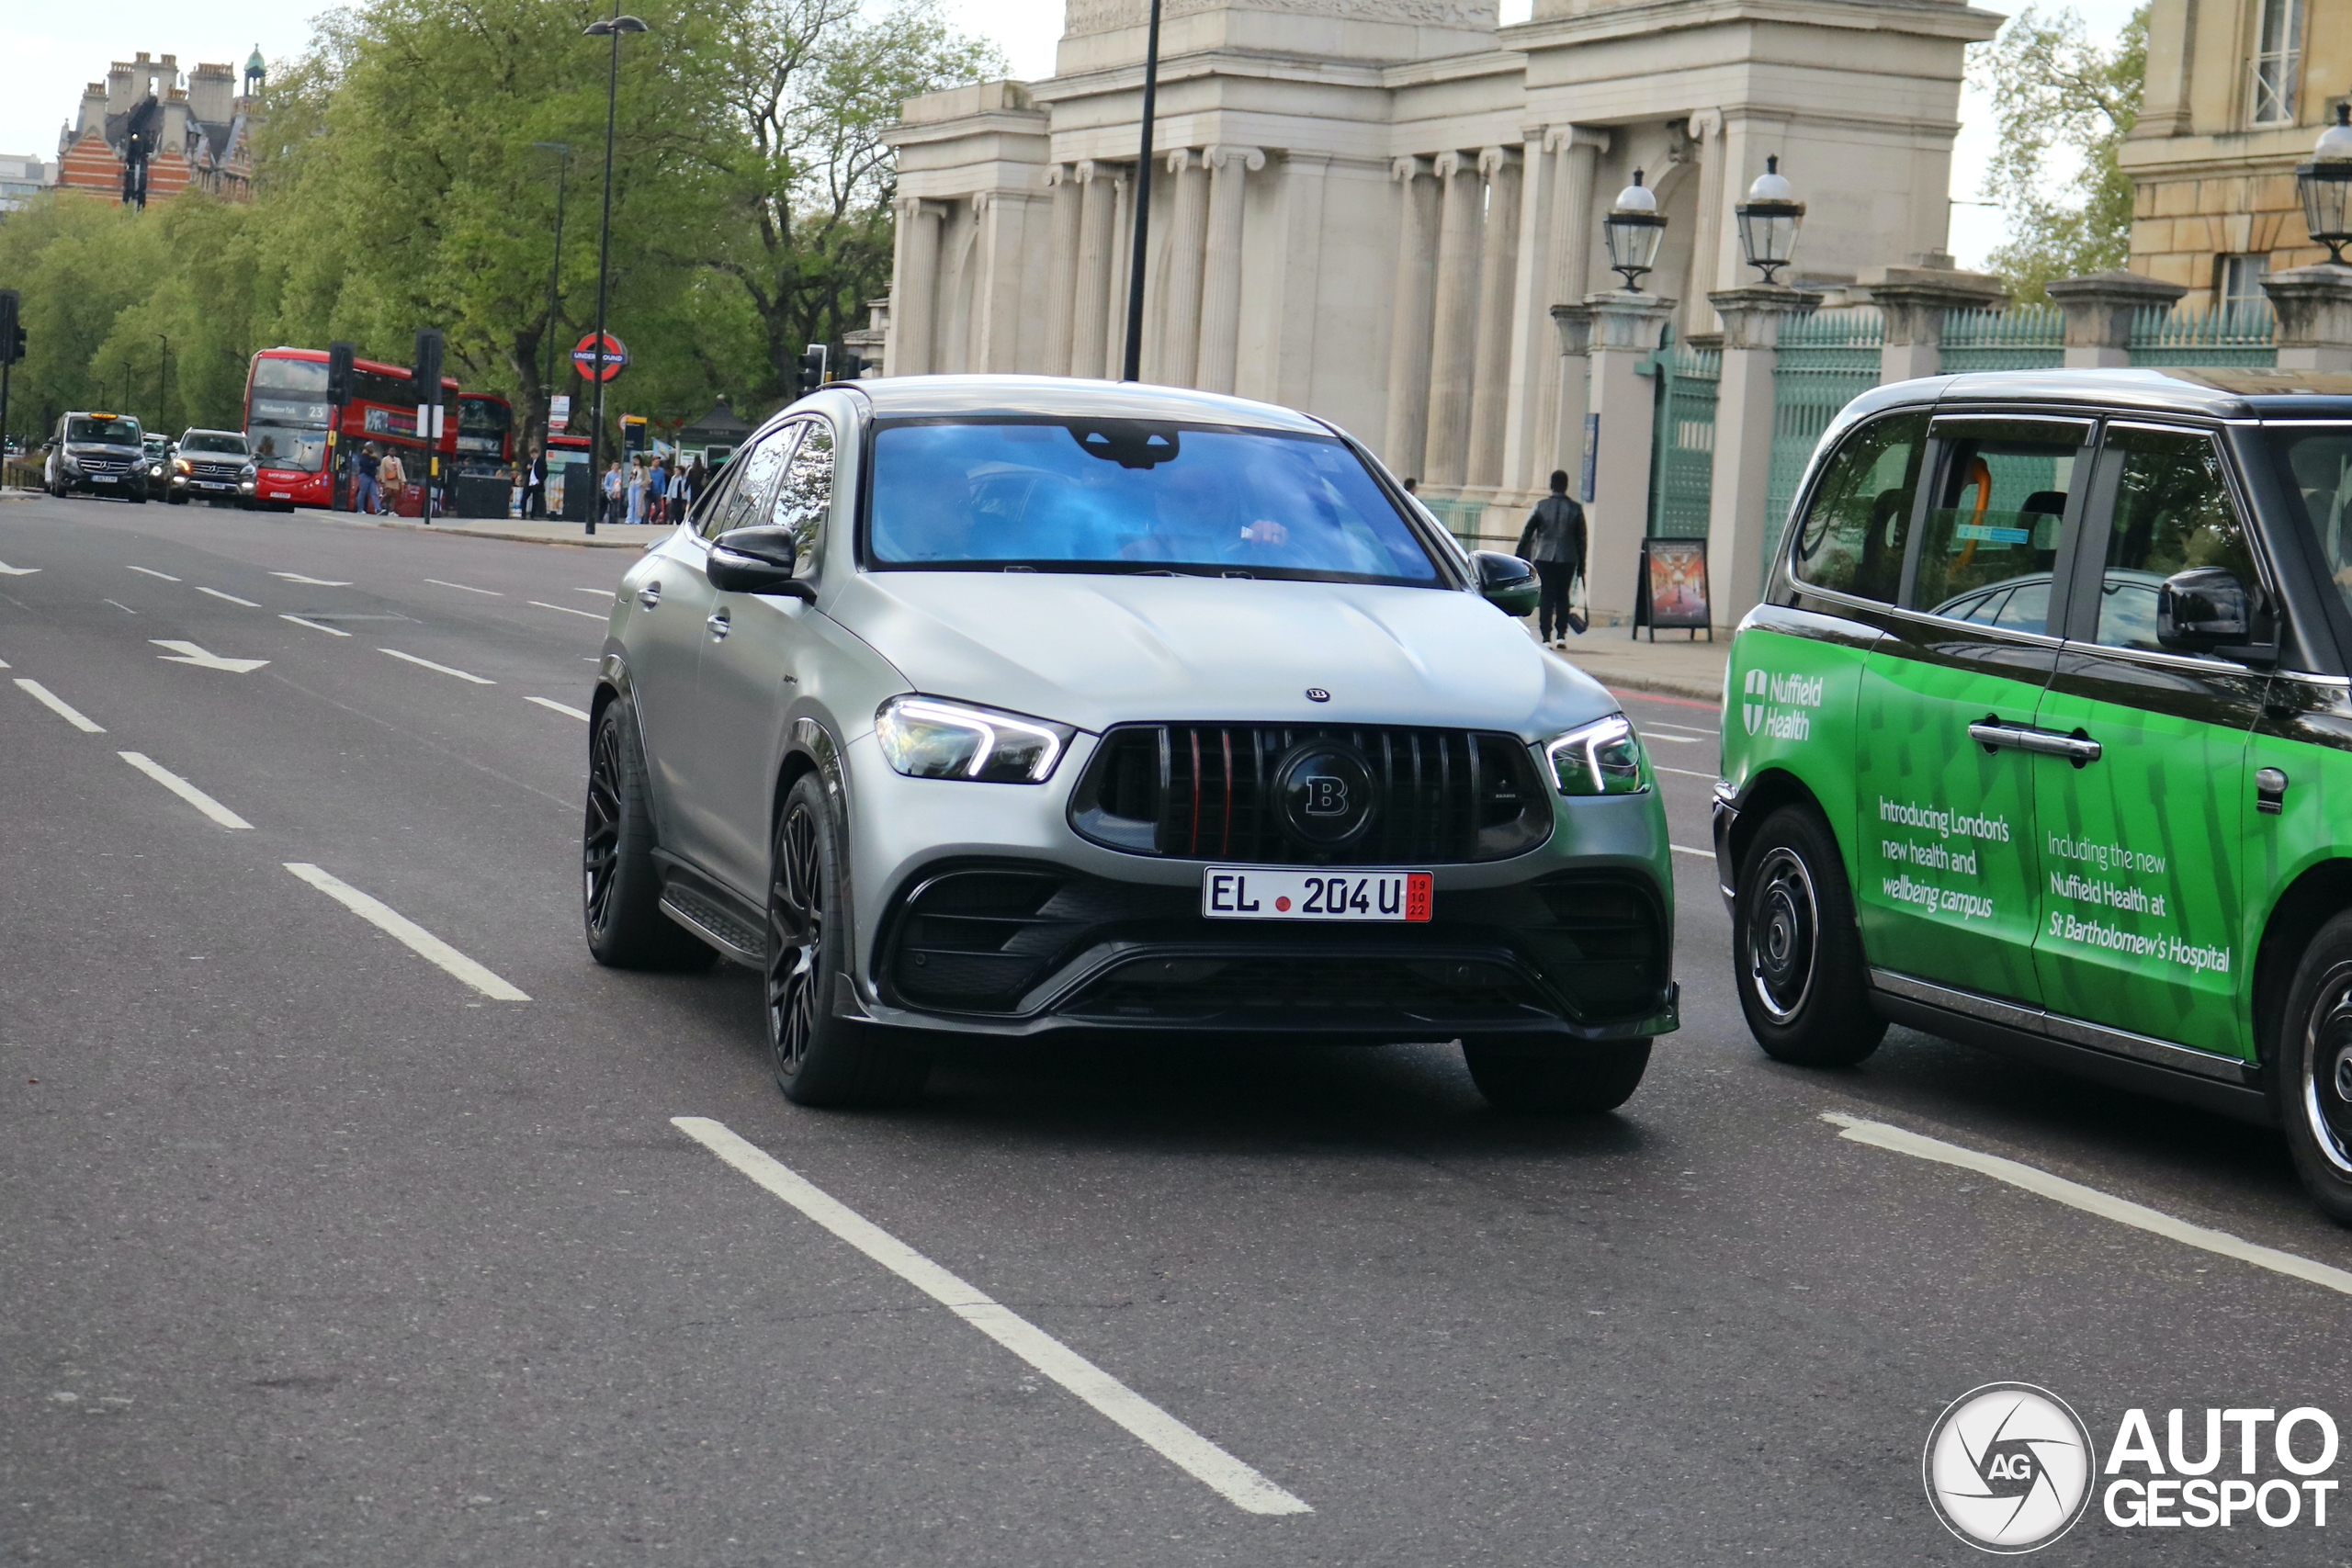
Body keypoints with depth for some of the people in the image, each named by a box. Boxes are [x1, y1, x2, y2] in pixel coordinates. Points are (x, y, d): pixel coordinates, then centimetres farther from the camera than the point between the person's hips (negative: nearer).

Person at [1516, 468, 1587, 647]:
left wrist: (1518, 558, 8)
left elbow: (1527, 533, 1)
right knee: (1562, 596, 13)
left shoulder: (1541, 506, -2)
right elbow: (1581, 538, 4)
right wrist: (1581, 565, 11)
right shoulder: (1576, 509, 1)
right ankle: (1561, 635, 9)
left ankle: (1546, 638, -5)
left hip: (1544, 558, -1)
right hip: (1568, 559, 1)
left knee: (1546, 598, 1)